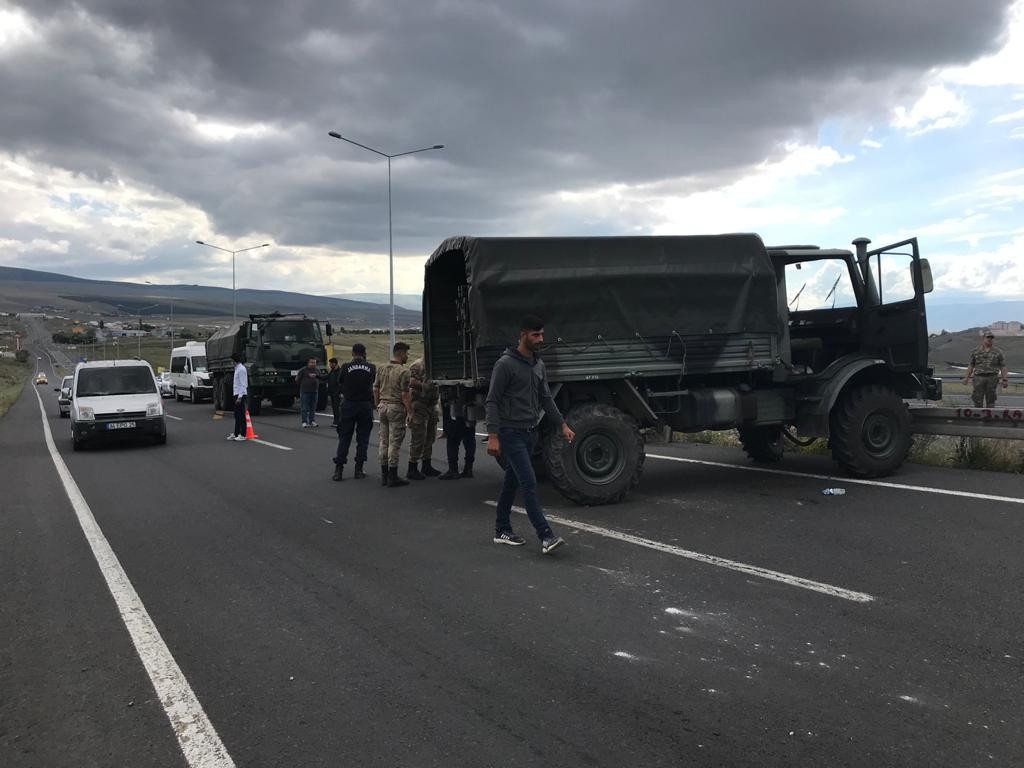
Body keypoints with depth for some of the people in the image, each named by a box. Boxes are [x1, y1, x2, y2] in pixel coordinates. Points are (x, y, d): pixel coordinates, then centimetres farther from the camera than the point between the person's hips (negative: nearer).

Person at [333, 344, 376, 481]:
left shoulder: (345, 367, -5)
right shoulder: (371, 368, -3)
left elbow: (339, 387, 3)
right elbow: (373, 384, 6)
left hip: (348, 404, 0)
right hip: (366, 405, 0)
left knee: (344, 438, 6)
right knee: (362, 439, 8)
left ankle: (338, 470, 3)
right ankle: (359, 470, 7)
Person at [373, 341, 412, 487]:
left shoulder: (382, 369, 9)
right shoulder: (403, 371, -12)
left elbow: (375, 390, 12)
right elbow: (405, 395, -15)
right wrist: (410, 412, -9)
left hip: (383, 406, 7)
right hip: (396, 408, -7)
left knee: (384, 441, 13)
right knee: (394, 442, -3)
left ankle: (384, 475, 18)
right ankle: (392, 476, 0)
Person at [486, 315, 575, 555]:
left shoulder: (539, 365, 11)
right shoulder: (505, 364, -13)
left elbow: (546, 399, 17)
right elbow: (492, 402, -14)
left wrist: (562, 425, 8)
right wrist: (493, 435, -21)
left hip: (529, 433, 8)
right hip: (511, 433, -8)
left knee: (512, 482, 15)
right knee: (529, 483, -13)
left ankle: (502, 530, 25)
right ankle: (546, 536, -15)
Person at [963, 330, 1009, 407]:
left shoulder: (998, 352, 5)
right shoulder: (976, 351, 8)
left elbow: (1003, 367, 3)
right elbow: (971, 366, 12)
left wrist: (1005, 380, -4)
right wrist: (966, 377, 6)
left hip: (992, 378, 0)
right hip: (979, 378, 1)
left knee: (990, 400, 4)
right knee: (978, 400, -2)